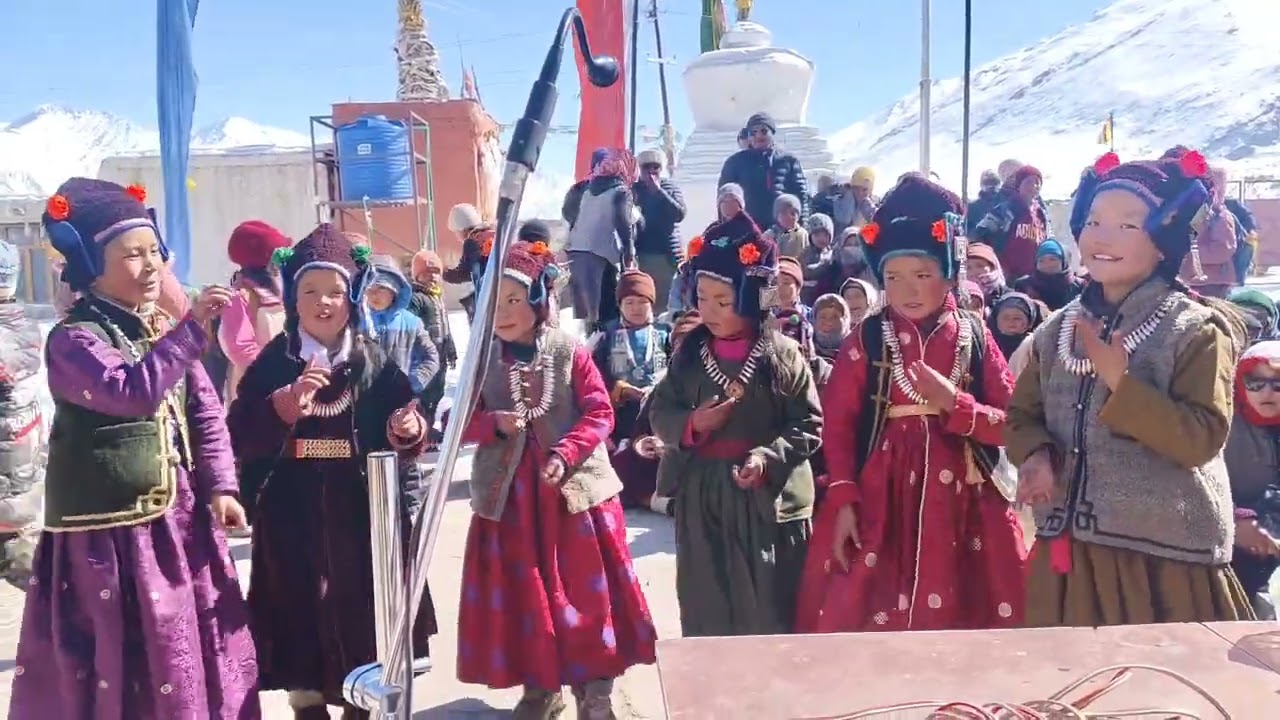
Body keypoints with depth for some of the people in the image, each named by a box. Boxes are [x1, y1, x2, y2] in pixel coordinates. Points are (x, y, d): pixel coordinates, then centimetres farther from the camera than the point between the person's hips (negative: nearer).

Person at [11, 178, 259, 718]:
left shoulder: (167, 332, 7)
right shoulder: (73, 340, -14)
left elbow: (206, 413, 7)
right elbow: (133, 392, -32)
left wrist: (219, 486, -2)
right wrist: (192, 329, -32)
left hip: (181, 521, 7)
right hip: (110, 532, -6)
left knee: (198, 647, 17)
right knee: (122, 661, 4)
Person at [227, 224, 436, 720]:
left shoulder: (375, 363, 3)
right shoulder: (272, 363, 1)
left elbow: (402, 439, 4)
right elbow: (238, 439, -7)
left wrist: (407, 432, -18)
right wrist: (287, 404, -20)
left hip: (362, 521, 1)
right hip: (293, 521, 0)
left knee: (363, 625, 9)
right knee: (301, 625, 6)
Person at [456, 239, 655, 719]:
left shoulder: (572, 353, -5)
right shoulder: (483, 360, 2)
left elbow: (600, 415, -6)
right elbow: (463, 423, 5)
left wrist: (564, 454, -20)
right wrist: (494, 423, -16)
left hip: (575, 489, -2)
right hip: (509, 495, 3)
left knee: (585, 591, 3)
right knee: (522, 594, 9)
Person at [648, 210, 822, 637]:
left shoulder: (784, 355, -7)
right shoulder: (689, 353, 2)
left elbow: (809, 425, -5)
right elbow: (659, 413, 7)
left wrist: (768, 458, -20)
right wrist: (691, 424, -13)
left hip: (769, 499, -3)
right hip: (701, 497, 3)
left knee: (769, 612, 8)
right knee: (706, 610, 14)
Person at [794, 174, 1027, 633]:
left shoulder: (975, 337, 3)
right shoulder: (867, 339, 0)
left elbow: (1011, 424, 1)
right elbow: (838, 426, -2)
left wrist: (954, 404, -14)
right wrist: (842, 500, -9)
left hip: (962, 501, 1)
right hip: (879, 501, -1)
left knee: (958, 619, 5)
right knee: (868, 616, 1)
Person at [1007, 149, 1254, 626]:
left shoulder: (1196, 328, -8)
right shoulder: (1056, 330, 7)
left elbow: (1203, 437, -15)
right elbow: (1023, 415, 10)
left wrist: (1122, 384, -22)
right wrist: (1036, 455, -10)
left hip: (1166, 556, -4)